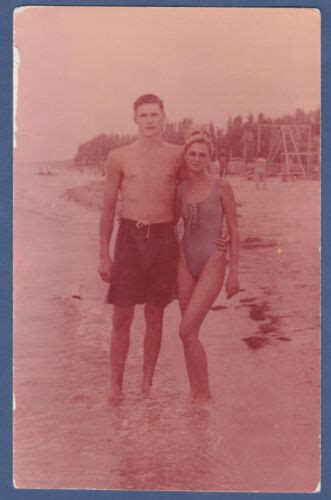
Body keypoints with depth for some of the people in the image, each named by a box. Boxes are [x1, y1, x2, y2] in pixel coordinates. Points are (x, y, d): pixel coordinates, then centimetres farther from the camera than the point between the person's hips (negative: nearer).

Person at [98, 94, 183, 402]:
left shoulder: (177, 156, 4)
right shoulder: (119, 158, 2)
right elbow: (108, 208, 6)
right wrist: (104, 255, 3)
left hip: (164, 238, 1)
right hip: (130, 237, -1)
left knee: (154, 316, 8)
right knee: (122, 317, 1)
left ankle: (147, 384, 22)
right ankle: (115, 386, 15)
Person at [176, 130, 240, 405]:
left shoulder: (222, 186, -6)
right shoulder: (181, 189, 5)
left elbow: (234, 230, -4)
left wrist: (234, 272, -6)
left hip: (212, 263, -5)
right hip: (185, 261, 5)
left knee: (187, 330, -12)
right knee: (190, 332, 8)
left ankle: (204, 394, 4)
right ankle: (195, 393, 22)